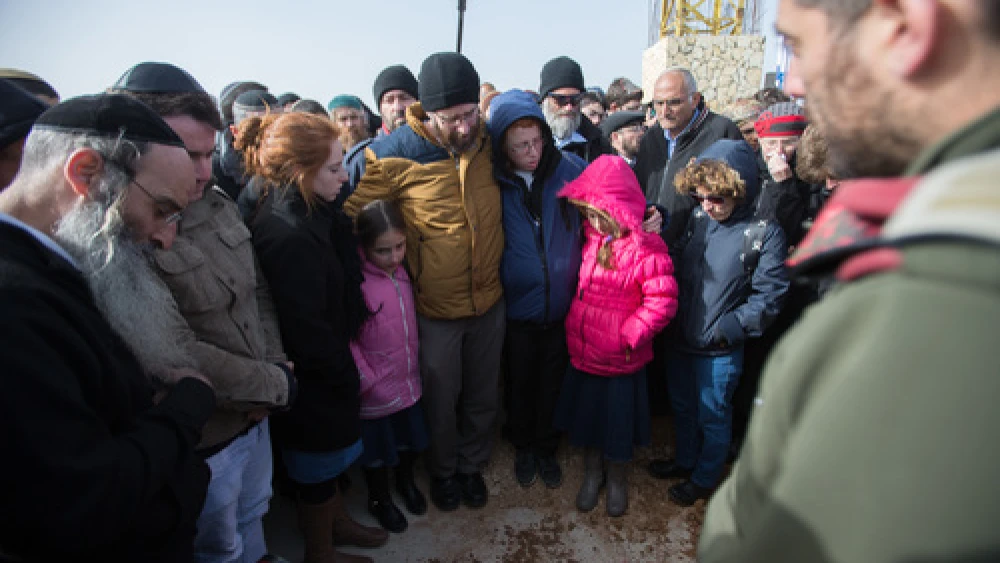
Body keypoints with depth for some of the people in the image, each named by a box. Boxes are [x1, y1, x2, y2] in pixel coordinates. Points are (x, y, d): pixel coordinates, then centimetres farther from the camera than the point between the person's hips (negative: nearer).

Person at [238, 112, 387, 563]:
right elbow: (306, 332, -27)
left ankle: (336, 521, 52)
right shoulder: (288, 236, -31)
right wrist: (348, 375, -14)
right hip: (313, 383, -9)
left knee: (329, 456, 28)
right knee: (316, 466, 15)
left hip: (326, 371, 9)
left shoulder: (306, 213, -2)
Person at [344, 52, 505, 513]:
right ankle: (443, 471, 47)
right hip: (435, 308, -3)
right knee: (440, 401, 18)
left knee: (483, 396, 21)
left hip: (488, 301, 4)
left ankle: (472, 464, 48)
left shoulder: (487, 141, -6)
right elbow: (352, 218, -12)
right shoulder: (392, 155, -18)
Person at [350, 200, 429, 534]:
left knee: (410, 439, 24)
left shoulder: (403, 274, -4)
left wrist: (415, 365, 9)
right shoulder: (357, 284, -23)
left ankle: (406, 482, 52)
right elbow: (345, 341, -21)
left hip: (409, 383, 5)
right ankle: (379, 499, 43)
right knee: (378, 448, 17)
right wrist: (366, 380, -17)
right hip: (376, 391, -5)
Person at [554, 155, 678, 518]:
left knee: (618, 421, 15)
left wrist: (629, 334, -17)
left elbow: (662, 301, -19)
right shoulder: (592, 236, -1)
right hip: (583, 351, 5)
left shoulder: (645, 248, -20)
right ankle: (592, 474, 45)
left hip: (620, 360, -5)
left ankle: (616, 479, 42)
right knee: (586, 413, 21)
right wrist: (576, 326, 8)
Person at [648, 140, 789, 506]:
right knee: (682, 406, 23)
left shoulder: (764, 233, -16)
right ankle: (685, 460, 47)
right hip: (682, 338, 5)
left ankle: (705, 477, 38)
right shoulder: (698, 219, -1)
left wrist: (725, 329, -19)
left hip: (720, 350, -5)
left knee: (713, 416, 15)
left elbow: (767, 297, -17)